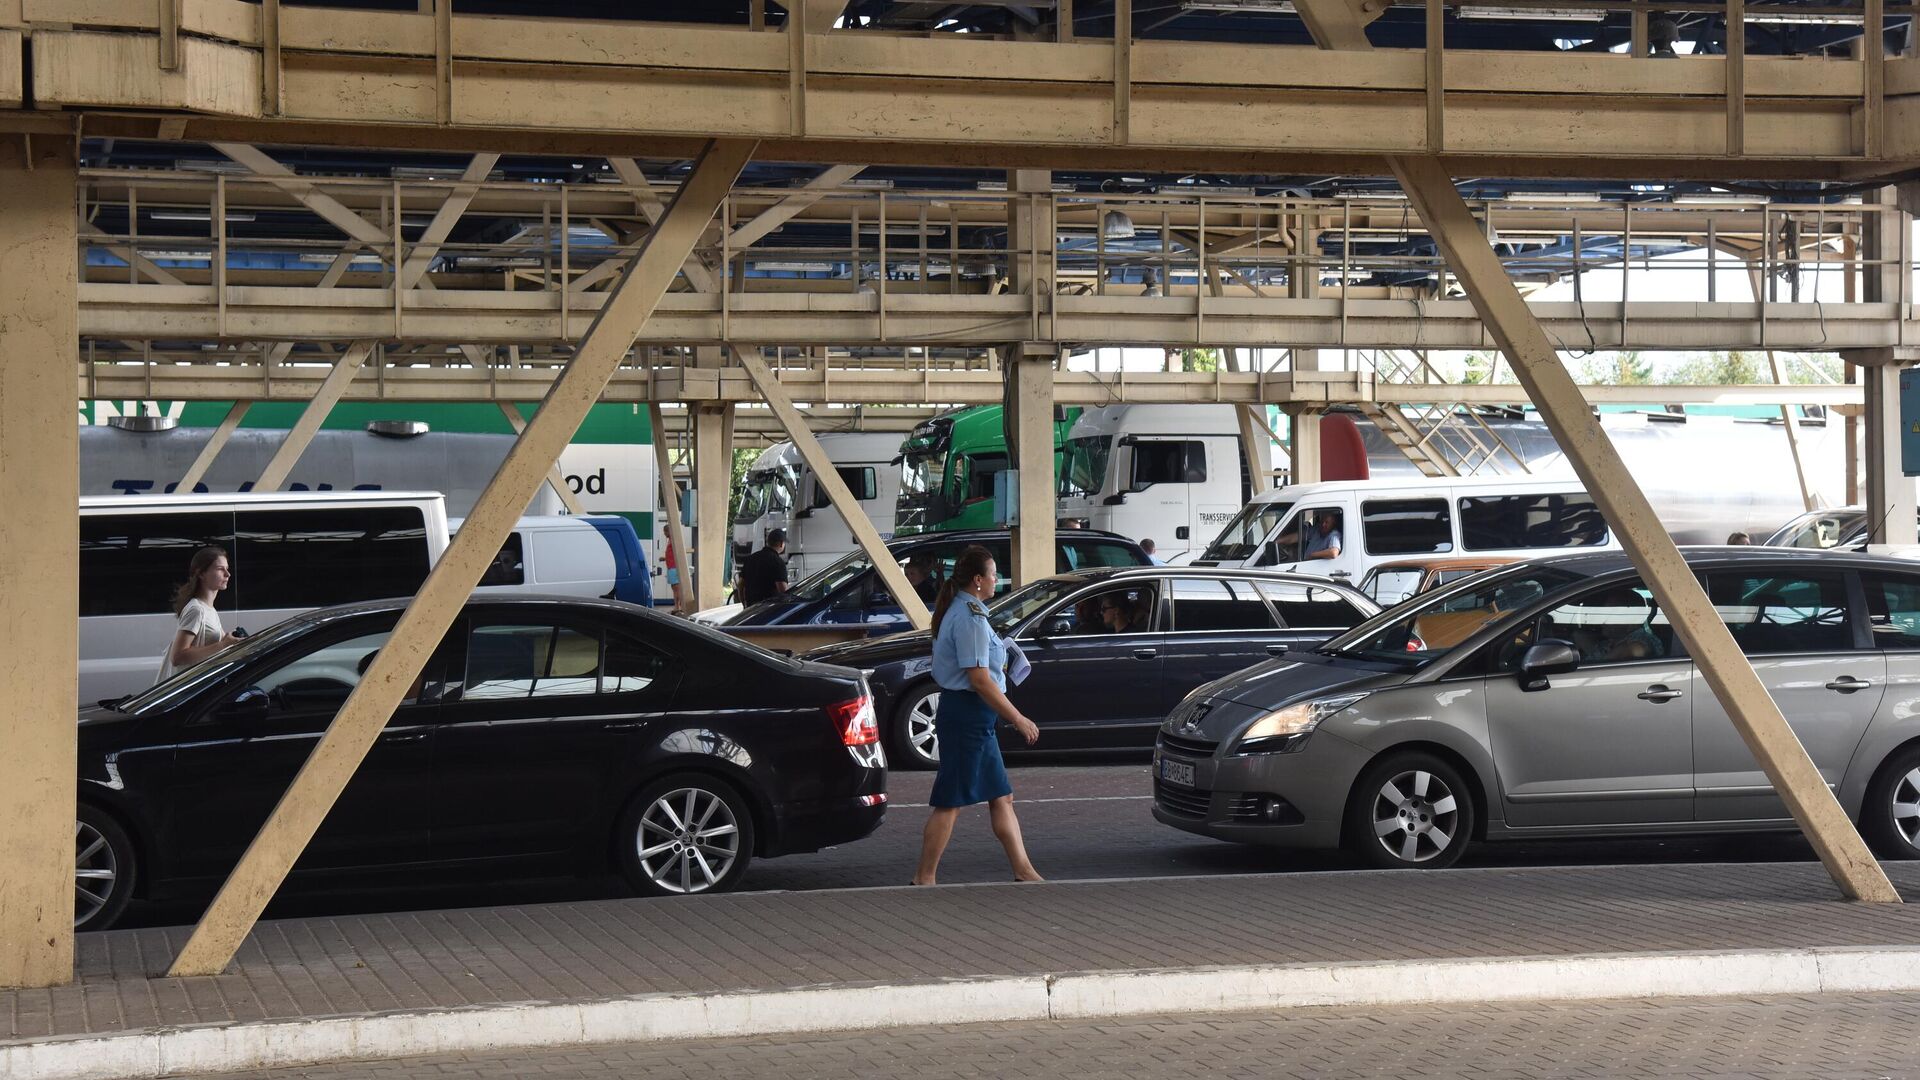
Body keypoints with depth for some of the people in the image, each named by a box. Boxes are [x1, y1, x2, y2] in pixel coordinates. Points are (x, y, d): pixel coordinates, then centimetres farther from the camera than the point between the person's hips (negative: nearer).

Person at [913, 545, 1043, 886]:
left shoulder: (960, 611, 14)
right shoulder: (970, 618, -18)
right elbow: (979, 680, -21)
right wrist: (1018, 719, -17)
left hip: (972, 716, 11)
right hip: (967, 714, -11)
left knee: (1001, 797, 12)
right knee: (950, 802, -4)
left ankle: (1024, 872, 16)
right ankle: (924, 880, 1)